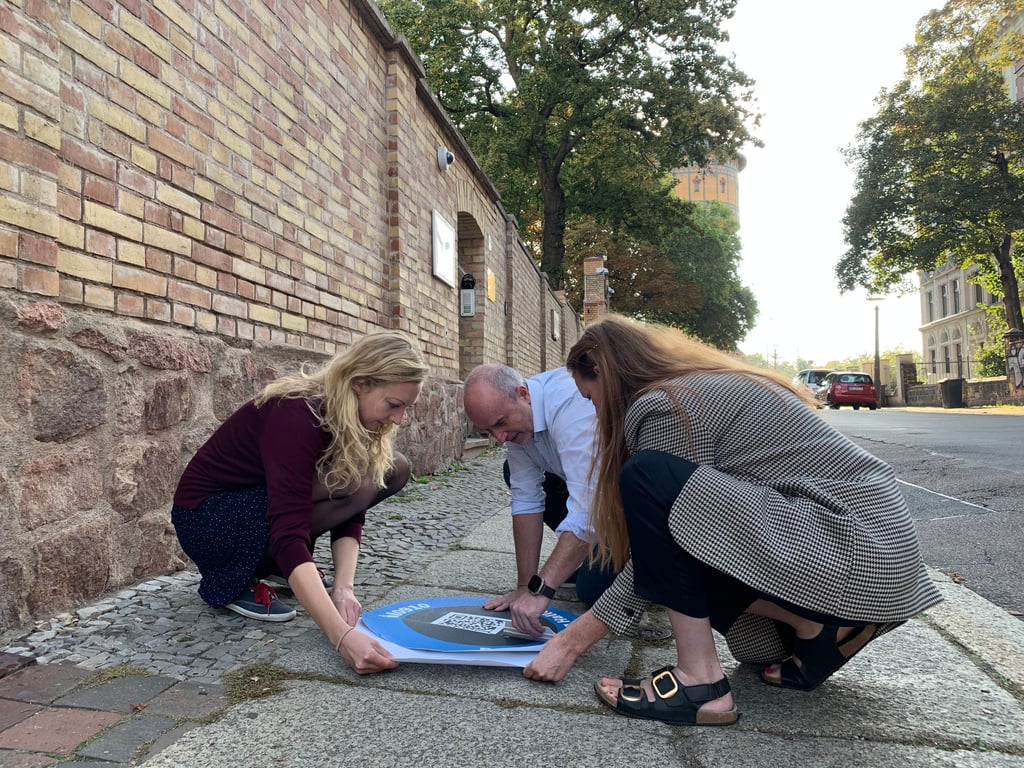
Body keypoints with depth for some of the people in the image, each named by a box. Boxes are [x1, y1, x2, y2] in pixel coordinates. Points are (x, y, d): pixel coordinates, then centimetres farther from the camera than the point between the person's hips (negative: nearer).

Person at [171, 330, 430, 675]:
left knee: (393, 469, -5)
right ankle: (230, 582, -11)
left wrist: (343, 587, -23)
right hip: (206, 518, -7)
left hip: (268, 502, 8)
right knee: (354, 481, -29)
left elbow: (350, 515, -8)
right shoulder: (295, 415, -32)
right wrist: (342, 636, -47)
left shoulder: (351, 418, -9)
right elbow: (288, 533, -40)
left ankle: (274, 565, 6)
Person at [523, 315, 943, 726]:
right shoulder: (704, 384, 15)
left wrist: (573, 639, -3)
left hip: (854, 549, -10)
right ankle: (817, 626, 8)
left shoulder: (665, 406, -13)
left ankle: (700, 681, -11)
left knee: (648, 480, -19)